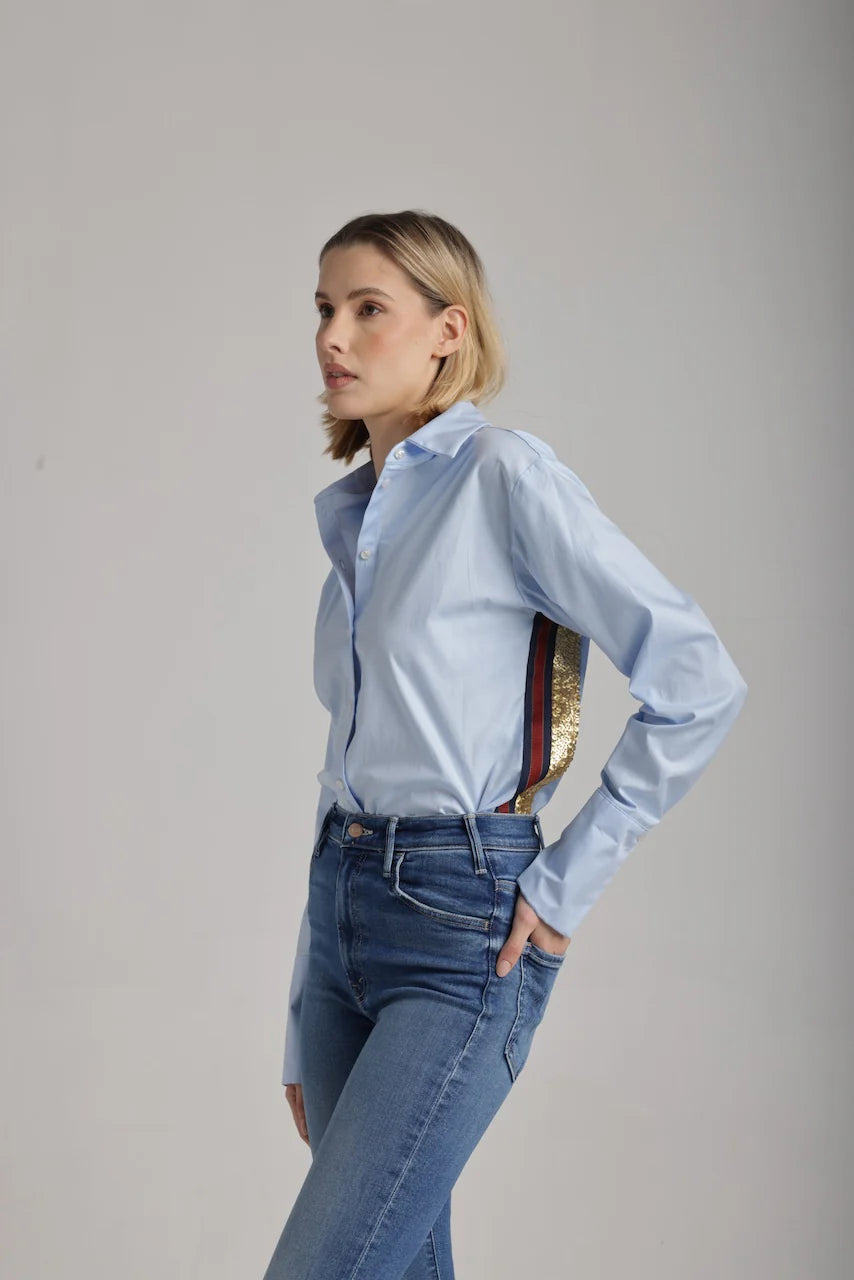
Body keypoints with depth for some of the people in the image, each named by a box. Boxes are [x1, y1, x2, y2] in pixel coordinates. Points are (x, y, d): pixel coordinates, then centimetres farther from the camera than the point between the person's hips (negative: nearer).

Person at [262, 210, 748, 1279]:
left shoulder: (508, 477, -9)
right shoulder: (351, 513, 14)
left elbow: (699, 682, -12)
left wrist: (568, 880, -10)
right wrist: (304, 1025, 18)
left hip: (463, 921, -8)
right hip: (345, 905, 8)